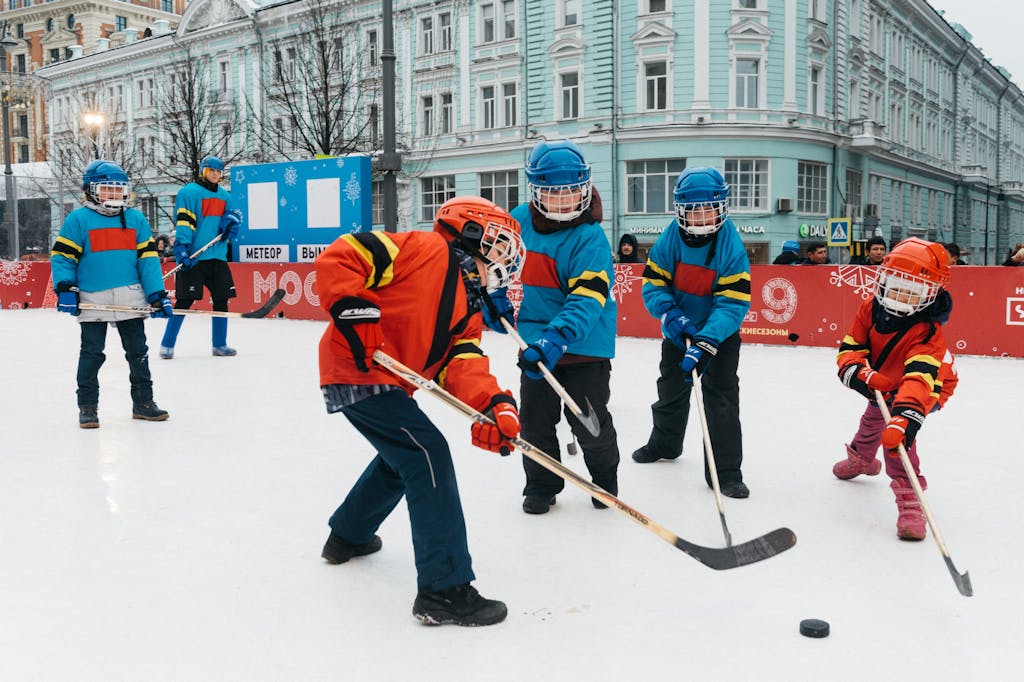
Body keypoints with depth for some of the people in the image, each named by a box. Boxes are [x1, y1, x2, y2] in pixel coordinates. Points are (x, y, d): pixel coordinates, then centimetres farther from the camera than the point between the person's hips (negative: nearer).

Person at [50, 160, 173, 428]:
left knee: (138, 352, 9)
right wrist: (65, 289, -12)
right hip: (92, 302, -3)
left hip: (130, 300, 3)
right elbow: (62, 256, -1)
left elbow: (148, 258, 6)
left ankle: (143, 402, 20)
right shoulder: (78, 219, -1)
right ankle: (87, 407, 15)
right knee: (91, 354, 4)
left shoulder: (137, 220, 7)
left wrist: (157, 294, 0)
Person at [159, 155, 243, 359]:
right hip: (194, 257, -6)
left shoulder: (225, 196, 17)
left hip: (218, 256, 6)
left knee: (221, 300, 8)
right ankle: (167, 345, 5)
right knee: (185, 301, -5)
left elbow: (233, 214, 23)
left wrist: (231, 218, -2)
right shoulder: (189, 192, -3)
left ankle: (220, 345, 19)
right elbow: (183, 222, -10)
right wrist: (181, 249, -20)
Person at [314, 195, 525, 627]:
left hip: (388, 382, 10)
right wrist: (353, 311, -25)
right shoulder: (425, 250, -9)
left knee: (402, 456, 28)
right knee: (428, 454, -16)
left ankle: (348, 536, 50)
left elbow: (462, 364, -2)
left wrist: (491, 404, -21)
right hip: (357, 372, -10)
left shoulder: (468, 309, 14)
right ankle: (444, 589, -14)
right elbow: (337, 258, -15)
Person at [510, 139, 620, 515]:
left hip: (584, 343, -4)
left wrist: (559, 336, -40)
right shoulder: (519, 220, -2)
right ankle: (541, 484, 31)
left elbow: (588, 297, -27)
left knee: (590, 422, 4)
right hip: (535, 340, 4)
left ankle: (605, 477, 32)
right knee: (535, 420, 11)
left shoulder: (590, 237, -17)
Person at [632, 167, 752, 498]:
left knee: (722, 396, -11)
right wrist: (673, 317, -29)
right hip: (679, 330, 4)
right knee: (671, 389, 20)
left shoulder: (732, 248, -24)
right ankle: (664, 443, 45)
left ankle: (726, 471, 0)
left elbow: (733, 304, -27)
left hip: (719, 334, -4)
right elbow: (653, 285, -11)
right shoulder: (669, 240, -15)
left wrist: (706, 343, -39)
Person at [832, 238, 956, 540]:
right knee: (874, 418, 30)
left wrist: (904, 417, -70)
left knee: (896, 430, -32)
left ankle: (909, 496, -28)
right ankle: (861, 458, 63)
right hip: (884, 382, 7)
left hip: (927, 389, -6)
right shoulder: (871, 310, -24)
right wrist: (863, 374, -43)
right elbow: (849, 349, -21)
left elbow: (920, 379, -55)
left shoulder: (927, 334, -41)